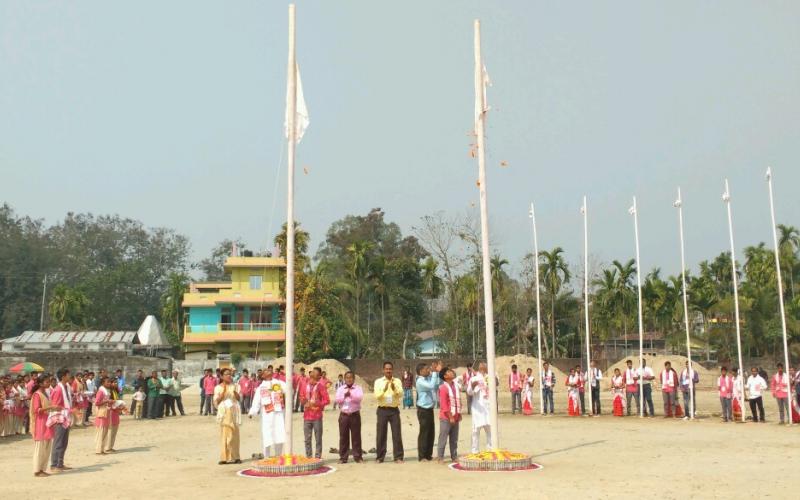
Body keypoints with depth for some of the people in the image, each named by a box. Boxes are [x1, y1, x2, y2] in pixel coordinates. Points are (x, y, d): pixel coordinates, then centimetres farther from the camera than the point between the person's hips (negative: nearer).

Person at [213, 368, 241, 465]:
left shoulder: (234, 386, 9)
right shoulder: (218, 387, 3)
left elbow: (238, 398, 2)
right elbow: (217, 401, -5)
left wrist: (234, 390, -14)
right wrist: (224, 391, -15)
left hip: (233, 412, 2)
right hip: (224, 412, -2)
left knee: (234, 434, 2)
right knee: (224, 434, -4)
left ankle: (234, 457, 6)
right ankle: (224, 457, -1)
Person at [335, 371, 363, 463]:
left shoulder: (358, 388, 4)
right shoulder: (340, 388, 10)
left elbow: (359, 398, -13)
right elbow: (337, 400, -2)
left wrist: (351, 393, -21)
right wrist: (344, 395, -16)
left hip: (355, 415, -2)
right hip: (343, 415, 2)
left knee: (356, 436, 1)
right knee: (343, 437, 4)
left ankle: (358, 457, 8)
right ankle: (343, 457, 10)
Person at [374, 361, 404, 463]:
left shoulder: (397, 381, 5)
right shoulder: (378, 381, 2)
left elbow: (401, 394, -8)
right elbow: (377, 396, -9)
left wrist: (394, 388, -26)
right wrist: (384, 390, -26)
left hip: (394, 410, 0)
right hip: (382, 410, 0)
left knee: (397, 434, 0)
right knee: (381, 434, 3)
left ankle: (398, 457, 7)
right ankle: (380, 457, 14)